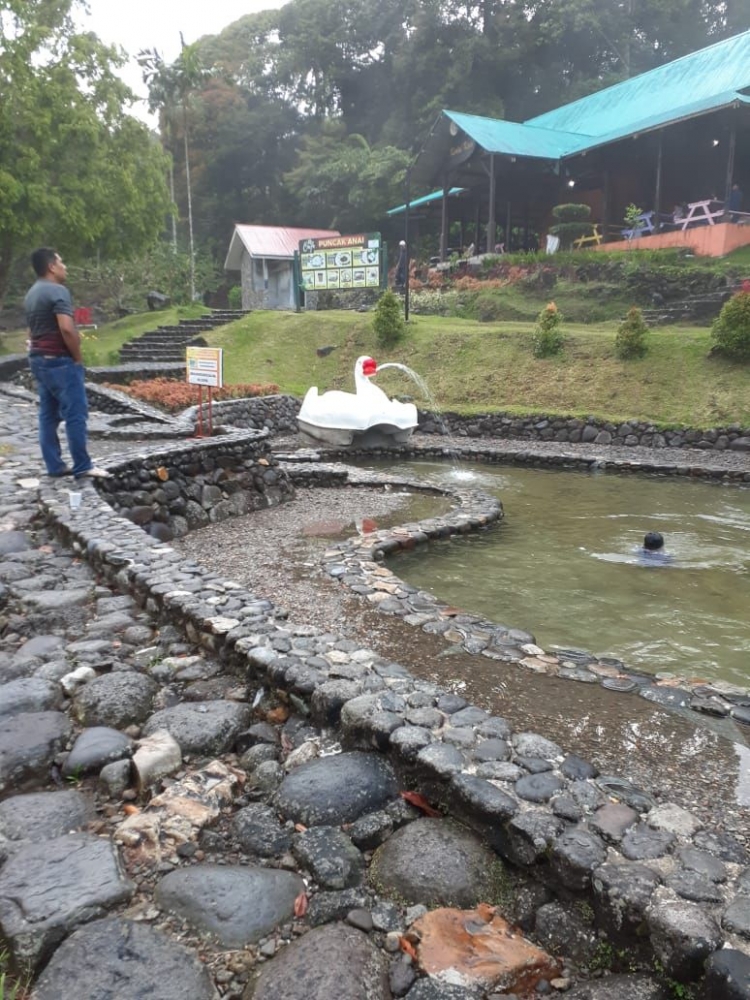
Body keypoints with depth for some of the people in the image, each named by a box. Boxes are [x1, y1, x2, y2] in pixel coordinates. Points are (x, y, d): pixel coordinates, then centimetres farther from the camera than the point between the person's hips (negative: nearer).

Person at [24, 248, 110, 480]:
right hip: (59, 360, -10)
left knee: (48, 414, 9)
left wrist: (39, 351, 19)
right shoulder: (57, 291, -15)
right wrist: (78, 357, -14)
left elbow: (32, 330, 19)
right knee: (75, 413, -7)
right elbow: (67, 329, -25)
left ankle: (54, 465, 12)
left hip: (38, 359, 10)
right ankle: (82, 466, -5)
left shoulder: (32, 294, 17)